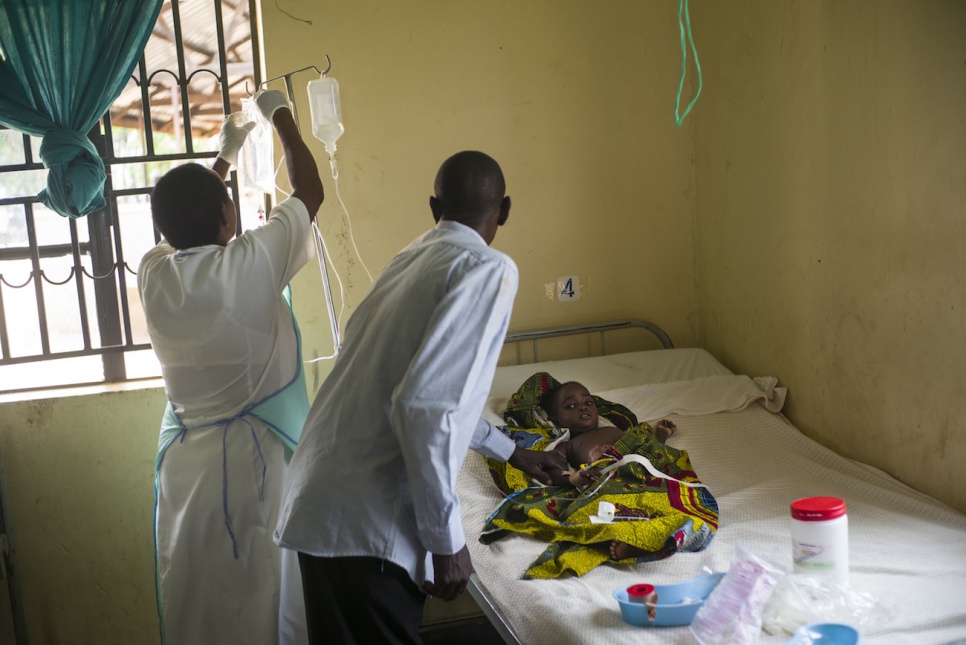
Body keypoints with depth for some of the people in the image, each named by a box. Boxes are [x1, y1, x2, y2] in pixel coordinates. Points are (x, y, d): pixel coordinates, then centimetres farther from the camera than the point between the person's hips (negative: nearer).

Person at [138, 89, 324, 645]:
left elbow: (186, 222, 20)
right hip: (251, 457, -5)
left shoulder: (153, 272, -3)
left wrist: (226, 156, 30)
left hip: (182, 457, 5)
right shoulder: (251, 264, -17)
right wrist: (281, 114, 11)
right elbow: (311, 191, -3)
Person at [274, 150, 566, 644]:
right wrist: (447, 540, -13)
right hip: (365, 521, -9)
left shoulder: (411, 260, 18)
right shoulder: (488, 269, -8)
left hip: (318, 502, 9)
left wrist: (510, 451, 45)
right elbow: (423, 404, -21)